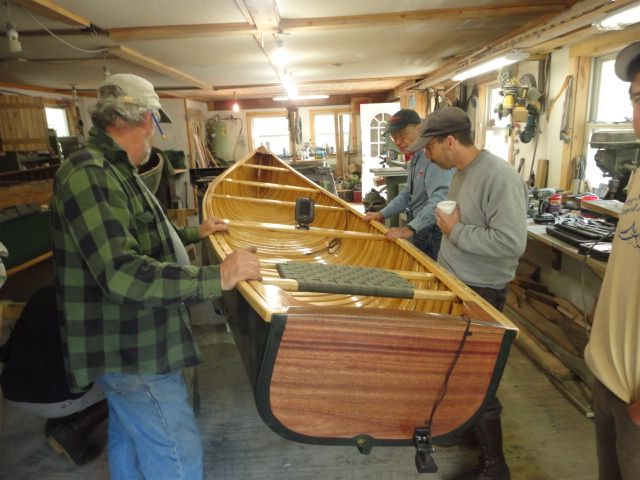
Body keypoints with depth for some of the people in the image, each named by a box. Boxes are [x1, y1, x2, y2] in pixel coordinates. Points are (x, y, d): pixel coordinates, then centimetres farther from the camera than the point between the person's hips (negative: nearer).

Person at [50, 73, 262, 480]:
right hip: (132, 353, -10)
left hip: (128, 340, 10)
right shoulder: (89, 175, -24)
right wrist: (217, 277, -30)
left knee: (130, 440, 26)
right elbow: (124, 274, -32)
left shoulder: (111, 171, 10)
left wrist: (195, 233, 30)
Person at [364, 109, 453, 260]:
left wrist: (410, 228, -37)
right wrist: (382, 214, 11)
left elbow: (439, 200, -34)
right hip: (420, 232, 9)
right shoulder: (414, 160, 12)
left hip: (435, 235, -9)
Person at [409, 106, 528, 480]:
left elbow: (512, 242, -28)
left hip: (480, 294, -9)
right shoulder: (462, 171, 7)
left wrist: (456, 231, -20)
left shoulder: (500, 177, -23)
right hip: (453, 285, 9)